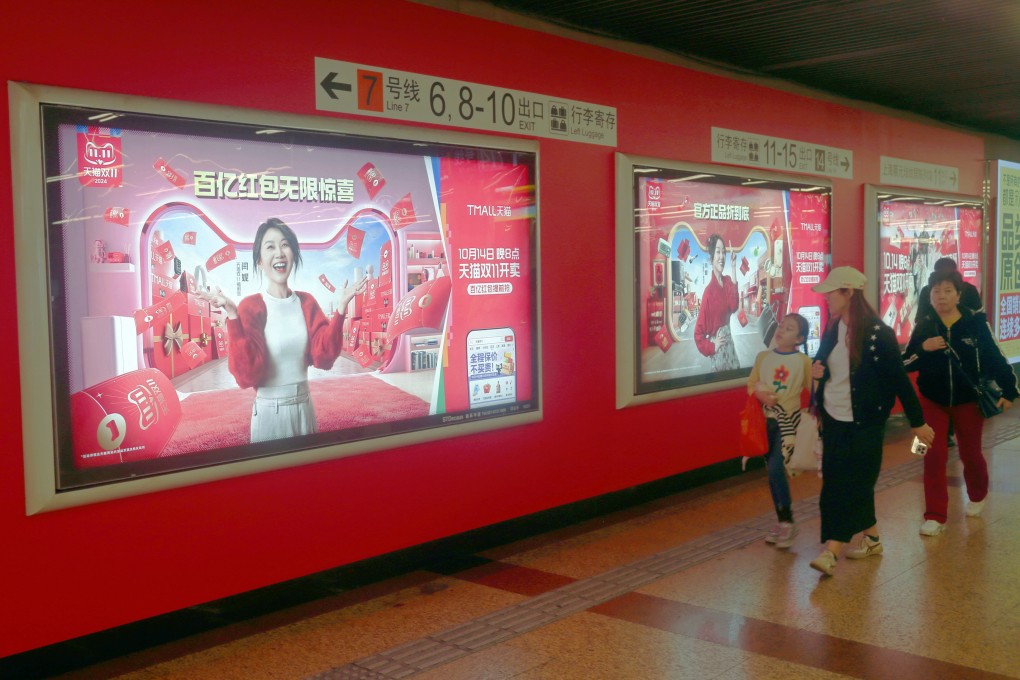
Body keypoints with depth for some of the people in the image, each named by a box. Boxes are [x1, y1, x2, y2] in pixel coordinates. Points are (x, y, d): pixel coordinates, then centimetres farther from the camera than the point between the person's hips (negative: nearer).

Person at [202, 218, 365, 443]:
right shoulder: (250, 306, -10)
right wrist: (232, 315, -28)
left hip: (305, 408, 4)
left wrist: (341, 308, -11)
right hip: (269, 412, -4)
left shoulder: (306, 302, 4)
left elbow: (324, 356, -6)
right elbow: (247, 373, -20)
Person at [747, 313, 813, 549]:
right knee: (772, 470, 9)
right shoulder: (763, 357, 5)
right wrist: (760, 394, -13)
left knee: (776, 469, -14)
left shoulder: (803, 361, -5)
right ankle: (782, 520, 22)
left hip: (789, 420, -4)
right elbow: (751, 384, 7)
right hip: (766, 419, 4)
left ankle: (787, 522, 0)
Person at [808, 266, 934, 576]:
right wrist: (816, 371, -4)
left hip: (863, 423, -7)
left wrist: (917, 422, -6)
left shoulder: (878, 333, -14)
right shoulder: (832, 329, 6)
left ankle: (831, 551, -8)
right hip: (833, 419, 7)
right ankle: (871, 539, 28)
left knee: (847, 484, -8)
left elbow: (899, 379, -10)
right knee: (856, 482, 13)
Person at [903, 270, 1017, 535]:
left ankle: (978, 495, 45)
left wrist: (1009, 390, -4)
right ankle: (935, 516, 2)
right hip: (932, 401, 1)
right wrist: (923, 349, -23)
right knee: (934, 456, -5)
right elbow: (905, 364, -6)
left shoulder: (976, 323, -10)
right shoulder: (924, 326, -6)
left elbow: (995, 358, -4)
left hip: (968, 401, -1)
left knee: (970, 453, 15)